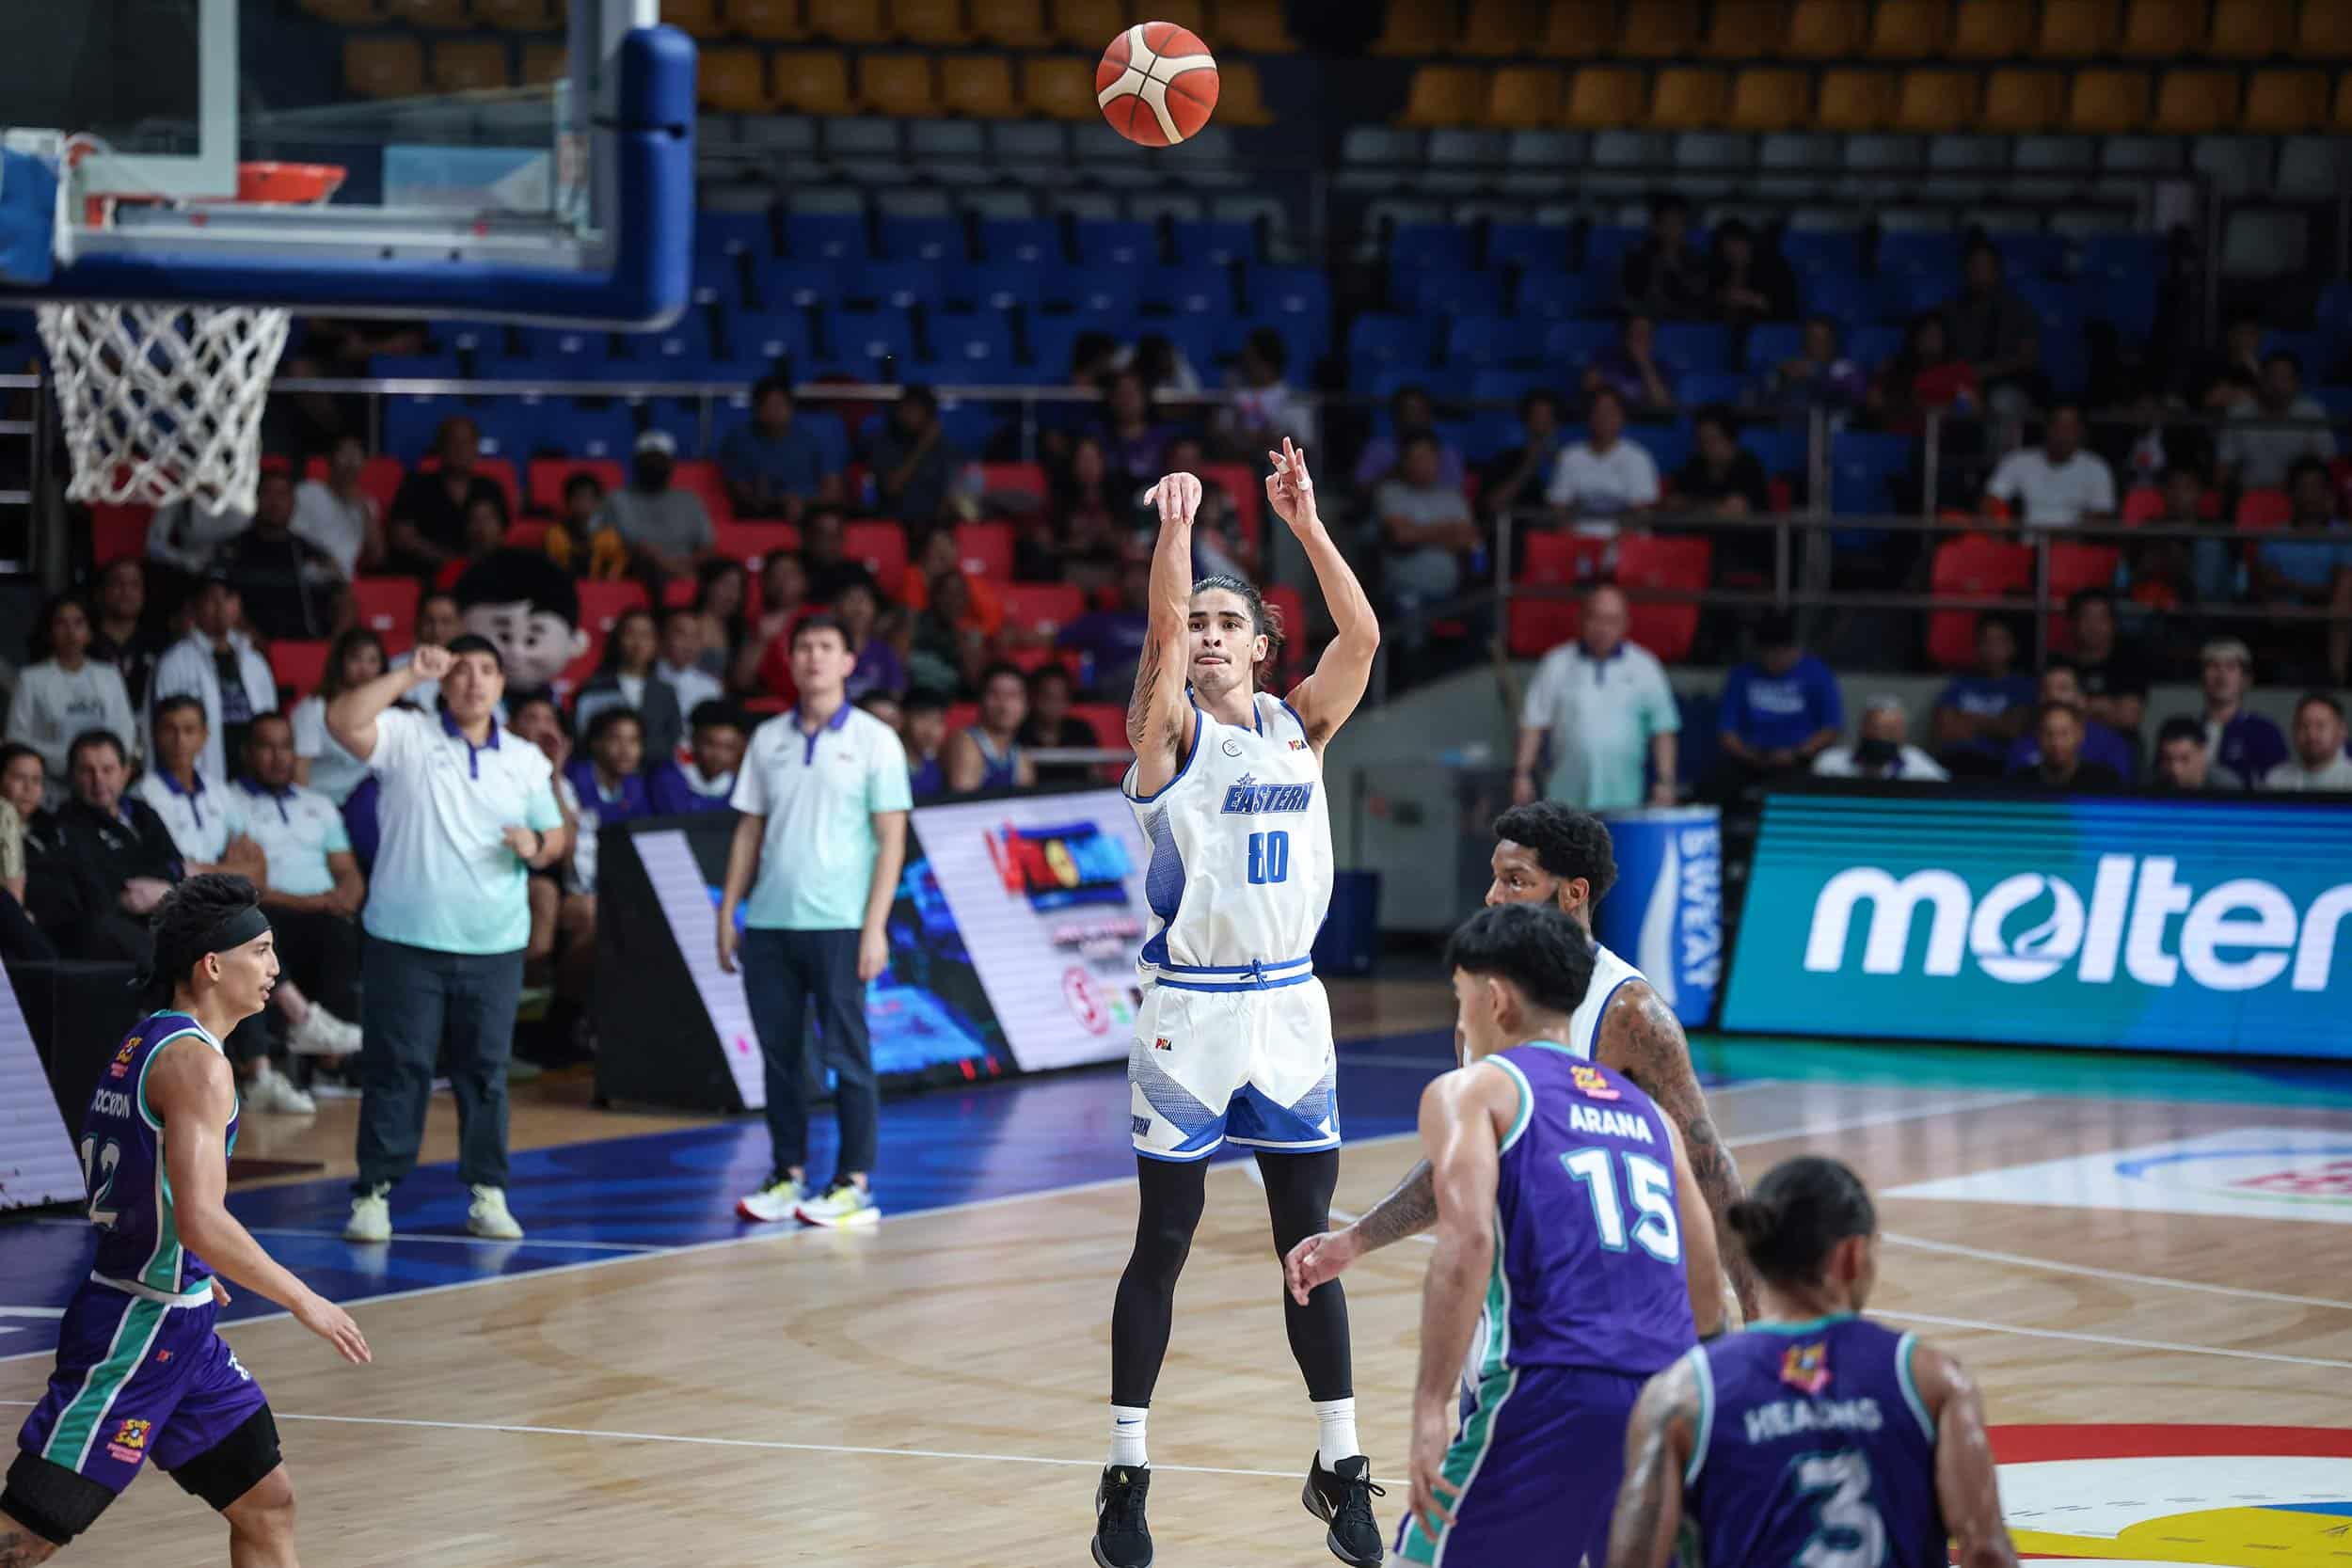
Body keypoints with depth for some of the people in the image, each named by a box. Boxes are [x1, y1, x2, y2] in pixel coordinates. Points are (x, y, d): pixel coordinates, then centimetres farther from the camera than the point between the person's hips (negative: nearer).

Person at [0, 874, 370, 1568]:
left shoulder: (144, 1043, 11)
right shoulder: (195, 1061, -18)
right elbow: (200, 1221, -27)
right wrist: (306, 1302, -18)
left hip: (180, 1328, 10)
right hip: (137, 1330, -10)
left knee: (268, 1505, 12)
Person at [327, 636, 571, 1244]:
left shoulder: (526, 760, 11)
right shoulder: (406, 736, -1)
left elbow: (556, 835, 16)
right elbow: (342, 721, -18)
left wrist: (536, 846, -7)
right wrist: (408, 674, -20)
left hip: (494, 944, 3)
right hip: (407, 941, -3)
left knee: (485, 1070, 7)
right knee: (397, 1068, -2)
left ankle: (487, 1193, 14)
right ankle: (374, 1193, 3)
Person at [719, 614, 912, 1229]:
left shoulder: (874, 740, 0)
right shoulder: (768, 739, 12)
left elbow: (891, 838, -3)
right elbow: (749, 830, 15)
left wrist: (875, 927, -10)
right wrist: (727, 911, 7)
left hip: (838, 924, -4)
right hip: (768, 923, 4)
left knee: (846, 1051, -2)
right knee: (779, 1052, 7)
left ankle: (854, 1184, 2)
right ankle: (788, 1174, 14)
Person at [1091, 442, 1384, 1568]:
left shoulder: (1301, 725, 7)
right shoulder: (1170, 732, -3)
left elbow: (1362, 634, -9)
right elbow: (1164, 627, -22)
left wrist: (1305, 522, -13)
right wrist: (1176, 526, -24)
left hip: (1288, 1005, 3)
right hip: (1190, 1008, -3)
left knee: (1309, 1240, 7)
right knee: (1162, 1243, 0)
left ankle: (1338, 1469, 14)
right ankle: (1126, 1477, 6)